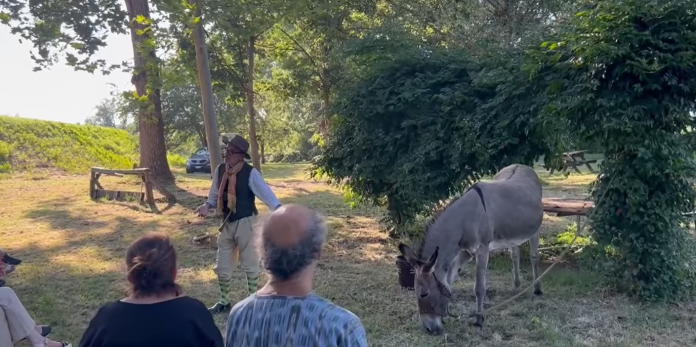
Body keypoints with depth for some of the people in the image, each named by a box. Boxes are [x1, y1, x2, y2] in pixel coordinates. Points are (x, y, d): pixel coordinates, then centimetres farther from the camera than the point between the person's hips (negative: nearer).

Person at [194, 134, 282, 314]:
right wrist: (207, 205, -11)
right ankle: (224, 301, 33)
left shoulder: (250, 173, -17)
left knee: (250, 264, 9)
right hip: (226, 223, 6)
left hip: (245, 223, -6)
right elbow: (215, 194, 9)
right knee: (222, 265, 15)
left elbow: (265, 192, -24)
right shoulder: (220, 170, -1)